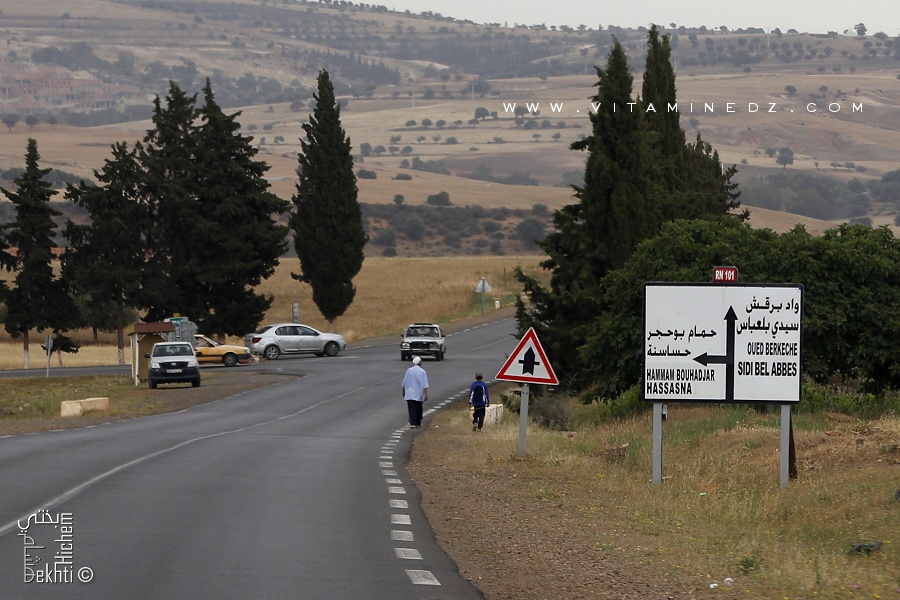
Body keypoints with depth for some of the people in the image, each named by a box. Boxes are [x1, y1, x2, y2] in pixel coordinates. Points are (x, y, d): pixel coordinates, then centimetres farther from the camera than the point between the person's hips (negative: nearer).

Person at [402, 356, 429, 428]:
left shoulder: (409, 370, 0)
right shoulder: (422, 371, -8)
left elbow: (404, 383, 8)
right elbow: (425, 385, -13)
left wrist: (403, 391, 21)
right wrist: (426, 394, -12)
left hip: (409, 394, 1)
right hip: (419, 394, -1)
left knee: (412, 409, -3)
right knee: (418, 409, 15)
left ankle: (412, 423, -16)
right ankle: (418, 423, 25)